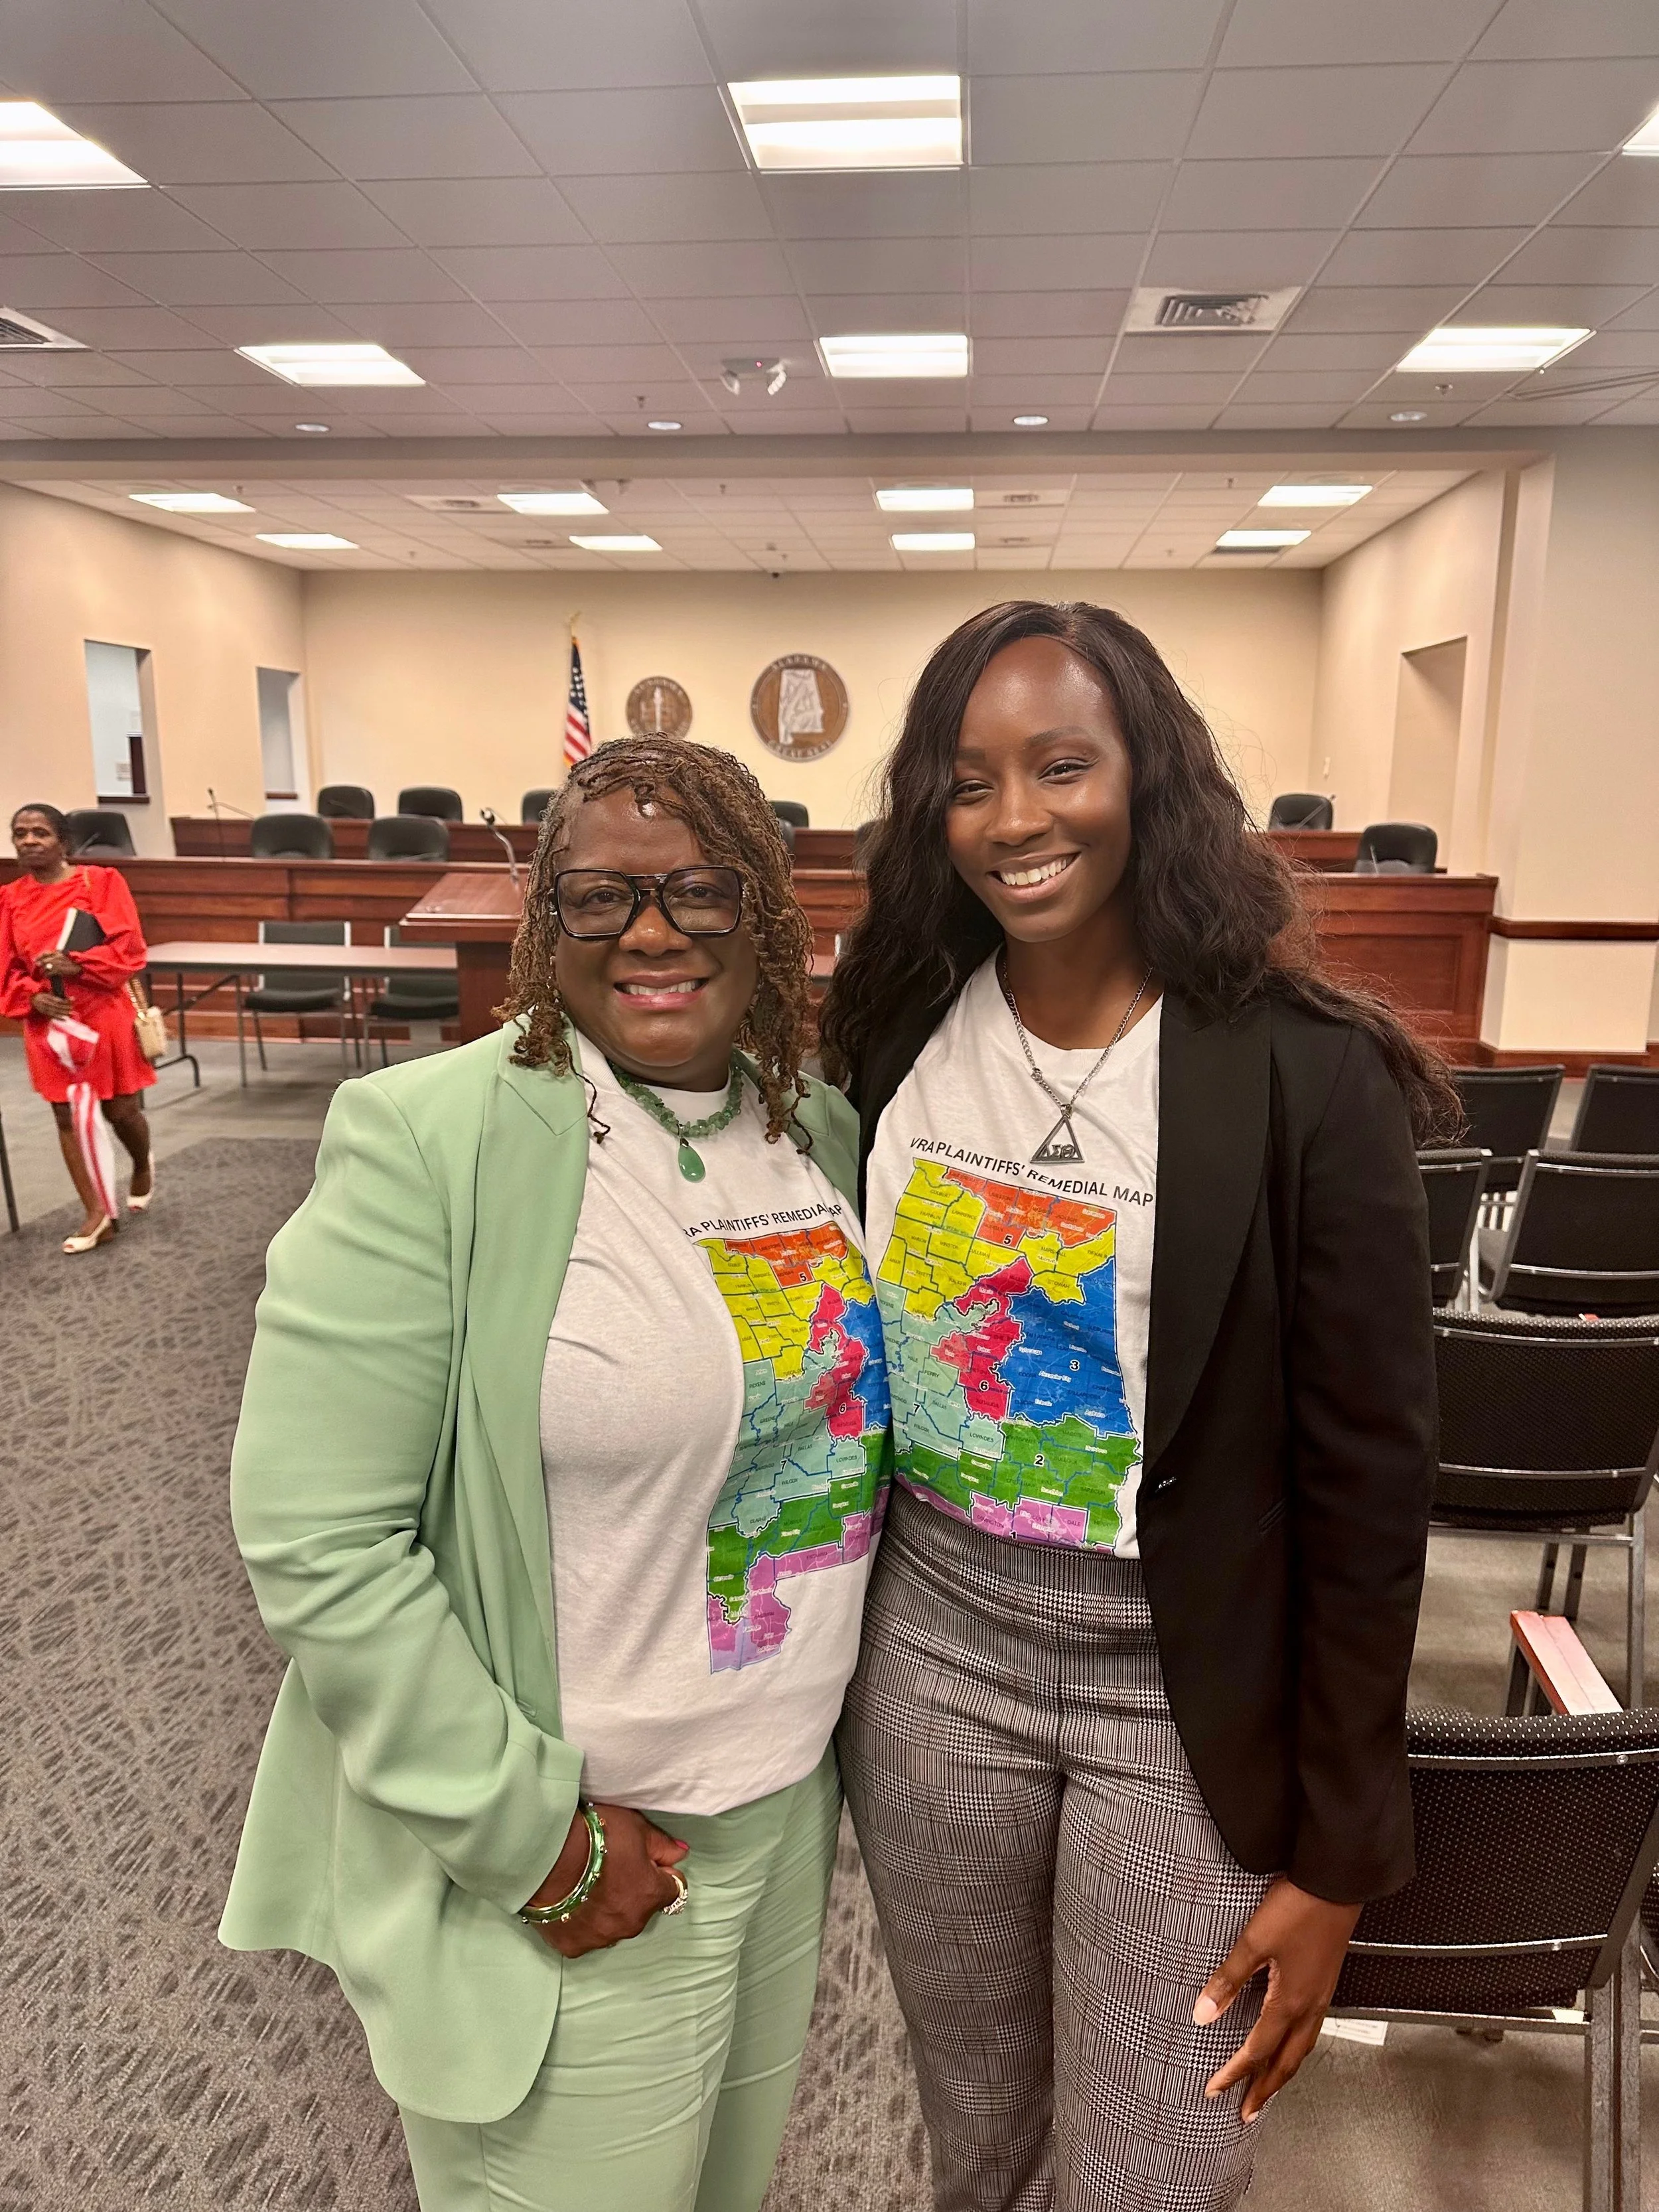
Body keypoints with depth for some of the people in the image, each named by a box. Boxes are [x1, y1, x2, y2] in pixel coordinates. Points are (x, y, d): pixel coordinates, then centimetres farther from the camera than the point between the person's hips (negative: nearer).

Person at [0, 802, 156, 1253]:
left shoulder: (102, 881, -6)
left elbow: (129, 947, -11)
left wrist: (78, 965, -23)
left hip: (105, 1015, -3)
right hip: (47, 1021, 3)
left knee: (120, 1110, 5)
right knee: (67, 1116, 4)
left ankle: (142, 1167, 39)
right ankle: (99, 1213, 13)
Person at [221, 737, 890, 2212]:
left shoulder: (822, 1128, 0)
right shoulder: (428, 1141, -19)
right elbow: (315, 1540, -19)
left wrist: (829, 1733, 7)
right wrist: (536, 1835, -17)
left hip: (792, 1809, 6)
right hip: (558, 1872, -5)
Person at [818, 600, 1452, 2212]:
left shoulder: (1302, 1074, -16)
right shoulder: (900, 1024, -4)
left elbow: (1369, 1476, -11)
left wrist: (1339, 1850, -7)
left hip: (1184, 1700, -3)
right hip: (929, 1654, 4)